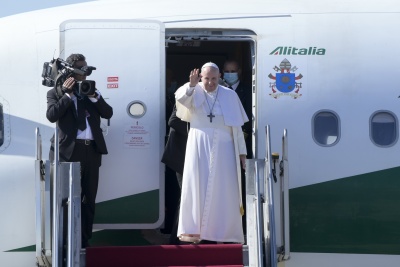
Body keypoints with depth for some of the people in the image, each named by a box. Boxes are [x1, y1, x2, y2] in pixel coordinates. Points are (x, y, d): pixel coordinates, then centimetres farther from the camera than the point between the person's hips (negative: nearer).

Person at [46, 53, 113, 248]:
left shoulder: (92, 91, 17)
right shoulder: (56, 92, 4)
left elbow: (108, 113, 7)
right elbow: (51, 115, -13)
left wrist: (94, 96, -5)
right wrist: (68, 94, -11)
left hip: (92, 150, 5)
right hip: (70, 150, -5)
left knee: (89, 199, 7)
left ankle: (84, 241, 14)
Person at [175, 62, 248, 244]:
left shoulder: (229, 95, 8)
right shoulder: (194, 93, 4)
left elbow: (237, 126, 9)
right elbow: (180, 97, -20)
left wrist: (242, 151, 6)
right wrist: (191, 86, -39)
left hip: (223, 148, 1)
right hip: (199, 147, -1)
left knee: (224, 191, -1)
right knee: (198, 187, -5)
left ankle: (227, 233, 4)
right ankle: (196, 231, -5)